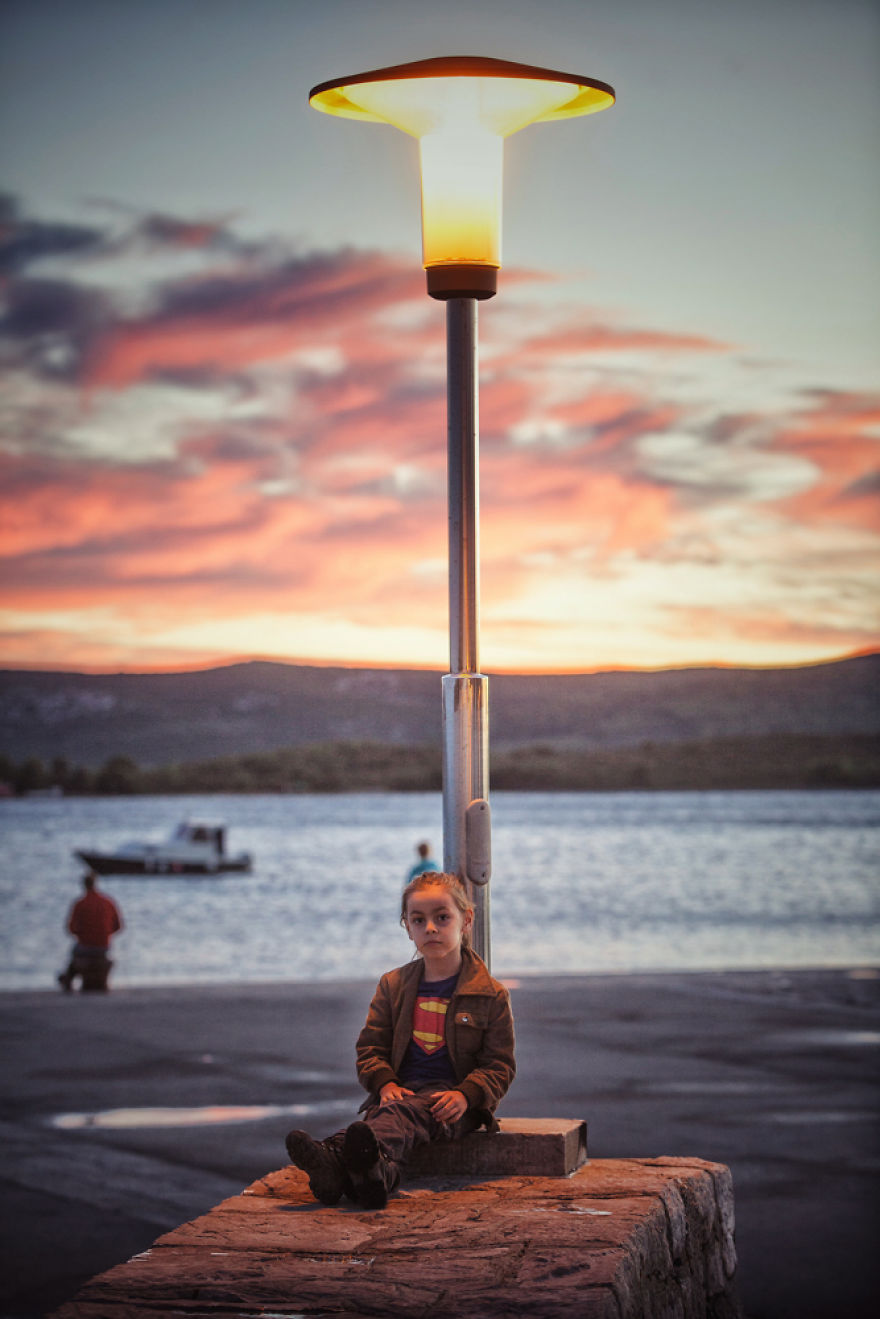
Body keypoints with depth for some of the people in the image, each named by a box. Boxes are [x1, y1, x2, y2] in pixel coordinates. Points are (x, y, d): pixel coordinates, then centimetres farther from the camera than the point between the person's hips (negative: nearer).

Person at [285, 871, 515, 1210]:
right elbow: (370, 1048, 15)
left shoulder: (491, 995, 5)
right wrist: (386, 1084, -7)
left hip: (450, 1097, -4)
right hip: (400, 1090, 4)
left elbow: (499, 1066, 4)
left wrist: (465, 1095, -17)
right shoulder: (393, 986, 16)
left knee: (407, 1113, -37)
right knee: (381, 1116, -33)